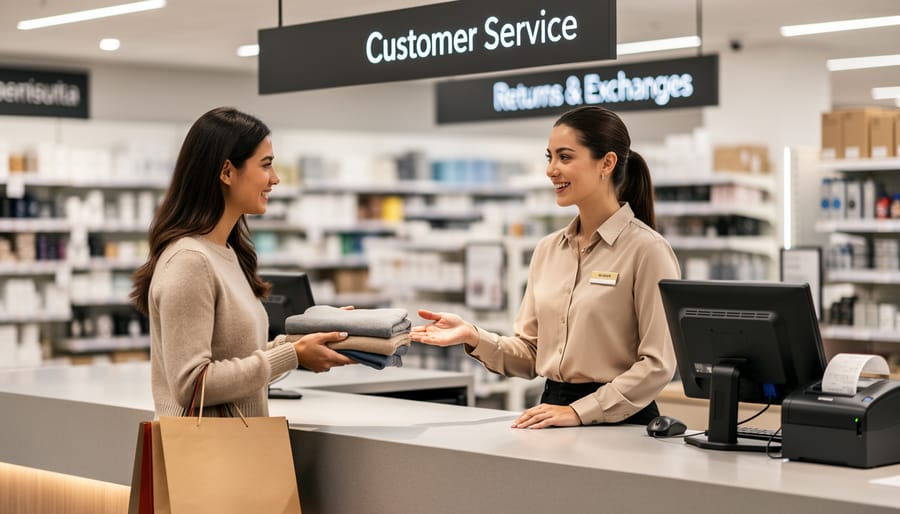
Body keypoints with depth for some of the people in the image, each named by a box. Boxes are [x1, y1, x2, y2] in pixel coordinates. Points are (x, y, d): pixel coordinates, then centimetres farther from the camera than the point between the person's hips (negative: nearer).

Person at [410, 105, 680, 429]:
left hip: (619, 425, -4)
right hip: (553, 409, 5)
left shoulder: (646, 249, -7)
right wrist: (474, 338, -3)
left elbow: (657, 364, -11)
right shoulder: (547, 250, 12)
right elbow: (531, 354, 13)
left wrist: (580, 411, -16)